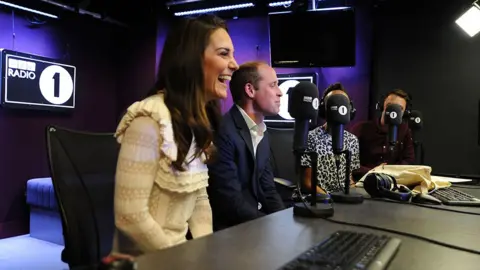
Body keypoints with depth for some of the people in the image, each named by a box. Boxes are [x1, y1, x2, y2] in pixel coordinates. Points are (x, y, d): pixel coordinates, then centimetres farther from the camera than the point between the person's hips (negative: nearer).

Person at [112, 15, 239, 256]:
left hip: (178, 252, 7)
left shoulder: (199, 122, 4)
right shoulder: (150, 121, -21)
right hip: (144, 259, -6)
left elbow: (200, 198, 7)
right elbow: (130, 216, -22)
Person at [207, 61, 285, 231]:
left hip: (257, 223, 7)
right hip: (230, 230, -7)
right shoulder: (222, 132, -20)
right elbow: (231, 203, -22)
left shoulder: (262, 134, 9)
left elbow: (267, 189, 9)